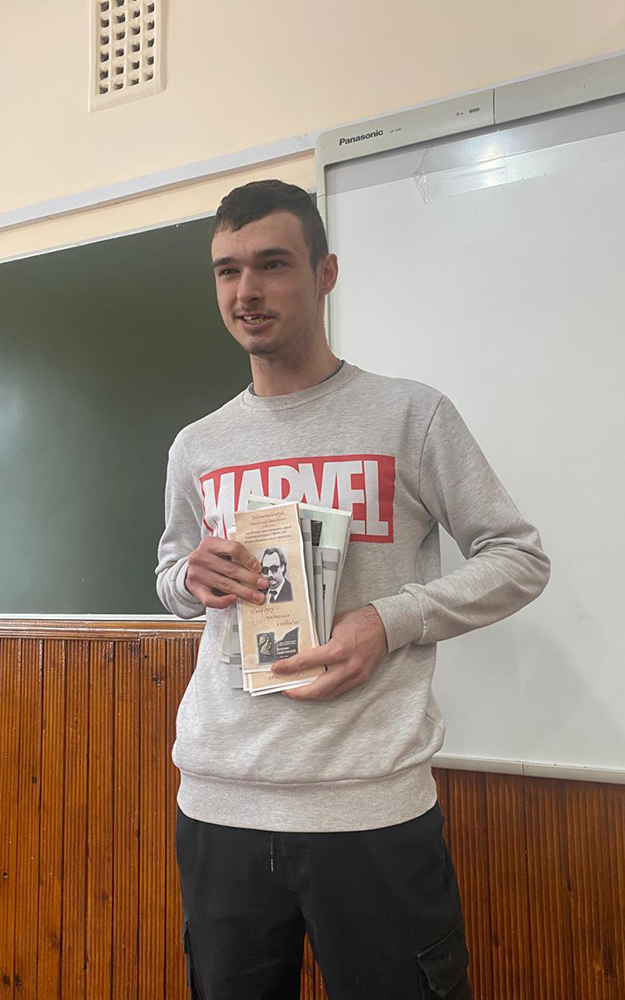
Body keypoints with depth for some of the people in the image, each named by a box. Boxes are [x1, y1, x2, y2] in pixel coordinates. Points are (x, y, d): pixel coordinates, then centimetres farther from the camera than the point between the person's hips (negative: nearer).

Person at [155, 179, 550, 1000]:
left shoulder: (411, 415, -3)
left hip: (372, 806, -3)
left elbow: (519, 559, 0)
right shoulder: (195, 447, 9)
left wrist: (389, 621, -14)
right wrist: (192, 575, -3)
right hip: (217, 806, 4)